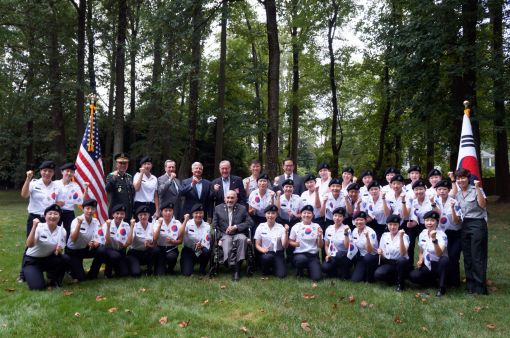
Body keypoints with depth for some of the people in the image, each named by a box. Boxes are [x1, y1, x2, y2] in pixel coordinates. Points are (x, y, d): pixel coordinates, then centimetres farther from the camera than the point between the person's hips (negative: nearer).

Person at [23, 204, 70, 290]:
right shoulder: (39, 227, -17)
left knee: (65, 259, -26)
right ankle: (29, 274, 13)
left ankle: (54, 279, 1)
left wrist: (59, 250, -26)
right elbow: (29, 245, -31)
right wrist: (34, 226, -37)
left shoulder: (62, 231, -6)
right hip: (32, 260, -4)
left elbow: (60, 250, -2)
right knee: (38, 286, -23)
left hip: (48, 259, 4)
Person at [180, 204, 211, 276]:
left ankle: (202, 269, -3)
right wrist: (185, 221, -27)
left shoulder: (207, 226, -6)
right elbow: (179, 236, -25)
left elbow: (207, 244, -14)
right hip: (188, 251, -1)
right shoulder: (188, 224, -8)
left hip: (200, 252, 2)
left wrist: (201, 245, -37)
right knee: (187, 273, -22)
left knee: (207, 251, -33)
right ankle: (185, 263, 16)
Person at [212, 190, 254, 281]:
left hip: (238, 234, 0)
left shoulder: (242, 208, 13)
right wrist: (220, 237, -7)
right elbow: (214, 225, 9)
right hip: (224, 235, 0)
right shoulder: (218, 208, 14)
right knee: (227, 241, -36)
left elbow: (250, 222, 2)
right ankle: (233, 266, -42)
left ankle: (238, 265, -30)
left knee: (242, 238, -35)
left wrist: (235, 227, -10)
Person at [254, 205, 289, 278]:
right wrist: (262, 250, -19)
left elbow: (285, 245, -9)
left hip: (278, 254, 0)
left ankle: (272, 268, 14)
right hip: (265, 253, 0)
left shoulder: (281, 227, -2)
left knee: (281, 274, -21)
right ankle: (265, 269, -1)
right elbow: (257, 245, 2)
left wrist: (286, 232, -22)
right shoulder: (261, 227, 0)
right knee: (267, 257, -36)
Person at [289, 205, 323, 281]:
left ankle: (309, 268, 17)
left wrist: (320, 236, -13)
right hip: (299, 254, -1)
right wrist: (295, 243, -14)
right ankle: (300, 271, 0)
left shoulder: (317, 227, 4)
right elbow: (290, 242, 8)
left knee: (316, 277, -20)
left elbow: (320, 246, 5)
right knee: (301, 259, -38)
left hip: (313, 255, 1)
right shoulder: (296, 227, 1)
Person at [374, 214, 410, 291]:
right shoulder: (384, 235, 4)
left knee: (402, 260, -39)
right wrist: (380, 253, -15)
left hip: (401, 264, -3)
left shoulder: (404, 236, -7)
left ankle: (401, 283, -12)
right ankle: (396, 279, 3)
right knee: (377, 274, -28)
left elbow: (403, 254, -24)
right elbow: (383, 256, 9)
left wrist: (401, 237, -31)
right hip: (388, 263, 3)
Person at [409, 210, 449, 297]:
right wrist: (420, 260, -4)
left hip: (439, 265, -4)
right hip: (427, 265, 4)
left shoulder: (441, 235, -17)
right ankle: (433, 281, 9)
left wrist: (434, 239, -45)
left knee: (444, 259, -38)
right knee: (413, 276, -22)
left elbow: (439, 254, -34)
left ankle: (442, 287, -19)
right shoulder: (422, 234, 0)